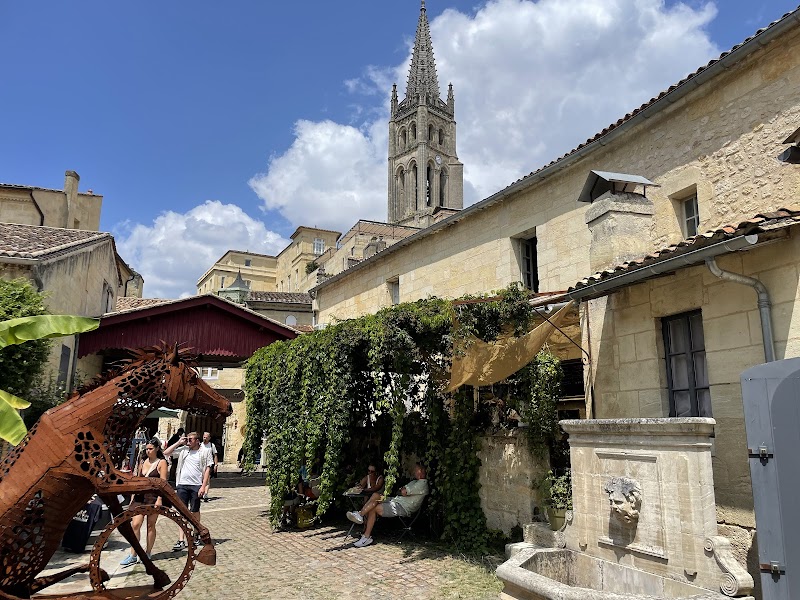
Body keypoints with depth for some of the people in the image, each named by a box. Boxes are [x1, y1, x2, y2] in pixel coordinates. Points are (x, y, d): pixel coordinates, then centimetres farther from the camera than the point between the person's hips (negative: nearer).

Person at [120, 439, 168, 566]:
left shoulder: (161, 463, -3)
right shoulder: (142, 462, 13)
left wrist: (159, 499, -16)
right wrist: (133, 498, 14)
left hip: (153, 497, -4)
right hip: (140, 495, 5)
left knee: (150, 526, 5)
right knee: (135, 524, -4)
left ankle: (148, 554, 17)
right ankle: (133, 556, 1)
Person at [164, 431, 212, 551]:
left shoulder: (204, 452, -2)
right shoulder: (183, 450, 7)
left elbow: (207, 469, -3)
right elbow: (166, 453, 8)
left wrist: (203, 486, -10)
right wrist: (179, 442, 1)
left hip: (196, 485, -3)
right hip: (182, 484, 3)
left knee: (195, 511, 10)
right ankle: (181, 540, 1)